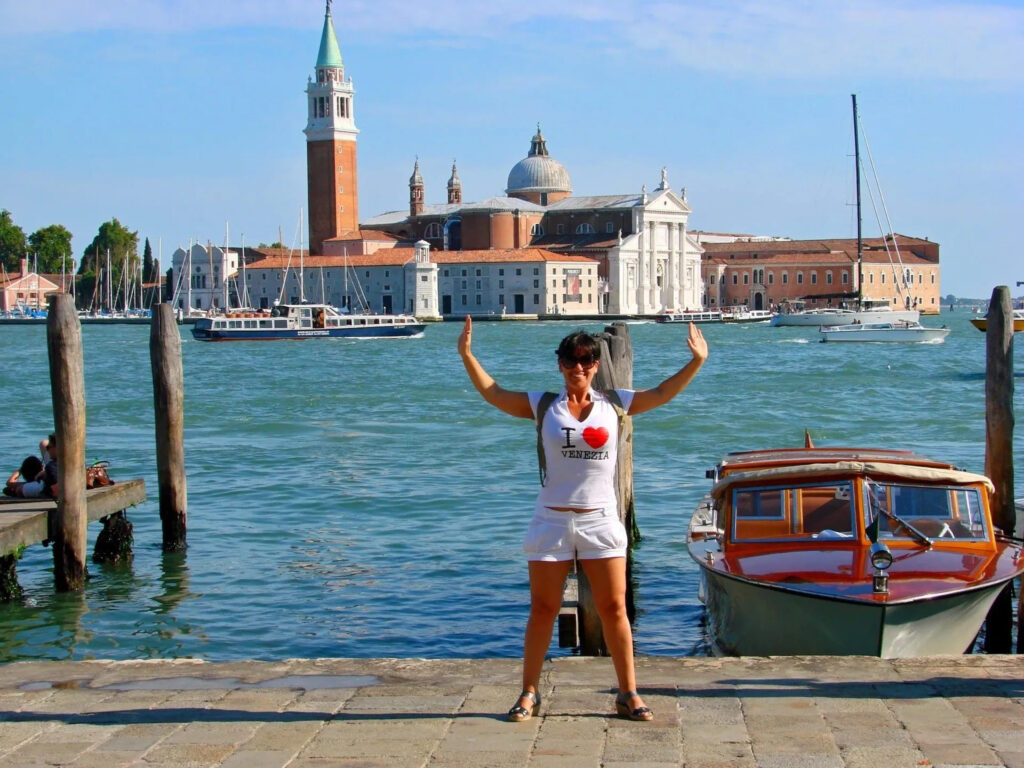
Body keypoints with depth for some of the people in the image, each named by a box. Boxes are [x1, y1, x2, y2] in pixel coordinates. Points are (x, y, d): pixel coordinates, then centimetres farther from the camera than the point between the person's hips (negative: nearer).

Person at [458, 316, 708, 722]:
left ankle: (628, 693, 13)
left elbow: (662, 393, 12)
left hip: (601, 521, 1)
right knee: (542, 609, 5)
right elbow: (493, 393, 4)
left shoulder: (614, 404, 6)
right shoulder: (544, 406, 4)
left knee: (614, 609, 2)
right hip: (552, 521, 0)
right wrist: (467, 354, -4)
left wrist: (696, 361, 4)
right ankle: (529, 693, 16)